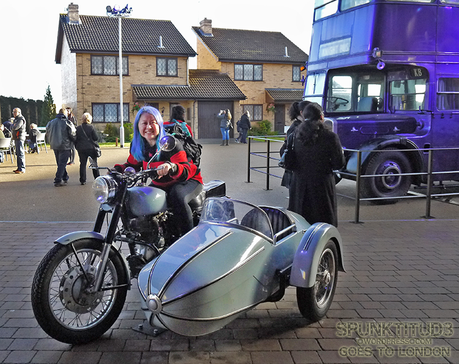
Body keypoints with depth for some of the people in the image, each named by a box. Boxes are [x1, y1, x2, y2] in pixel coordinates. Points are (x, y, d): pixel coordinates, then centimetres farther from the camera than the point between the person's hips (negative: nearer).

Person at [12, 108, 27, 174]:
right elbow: (12, 128, 21)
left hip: (20, 138, -10)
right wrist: (12, 132, 1)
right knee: (18, 153, 13)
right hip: (16, 138, 10)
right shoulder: (16, 119, 20)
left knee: (20, 153, -10)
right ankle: (19, 168, 18)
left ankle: (22, 169, -10)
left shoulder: (21, 119, -12)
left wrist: (12, 128, 0)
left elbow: (15, 127, -21)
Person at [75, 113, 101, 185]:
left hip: (81, 149, 1)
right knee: (94, 164, 10)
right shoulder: (91, 127, -8)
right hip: (91, 148, -1)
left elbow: (75, 139, 2)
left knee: (82, 164, 6)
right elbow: (96, 138, -8)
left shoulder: (78, 128, 0)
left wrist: (77, 147, 14)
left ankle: (83, 180, 3)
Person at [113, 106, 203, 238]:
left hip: (188, 181, -7)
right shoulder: (137, 145, -4)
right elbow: (132, 165, 12)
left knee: (177, 197, -38)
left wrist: (172, 167, -53)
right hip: (160, 185, 7)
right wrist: (118, 169, -9)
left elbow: (186, 170, -31)